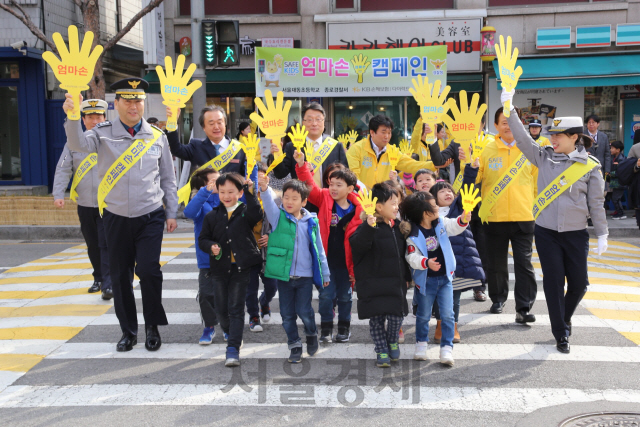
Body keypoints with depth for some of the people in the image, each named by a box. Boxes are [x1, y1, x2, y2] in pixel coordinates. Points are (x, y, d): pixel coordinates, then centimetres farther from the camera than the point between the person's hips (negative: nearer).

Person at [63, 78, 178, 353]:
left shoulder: (157, 136, 3)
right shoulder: (104, 134, 0)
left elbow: (168, 178, 9)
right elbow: (78, 144, -22)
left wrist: (171, 213, 8)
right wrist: (73, 117, -41)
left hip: (150, 217, -1)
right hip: (116, 217, 1)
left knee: (148, 269, -11)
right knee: (119, 276, 8)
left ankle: (153, 327, 11)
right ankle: (128, 331, 26)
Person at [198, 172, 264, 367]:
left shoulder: (245, 211, 0)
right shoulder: (212, 216, 7)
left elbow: (256, 215, -22)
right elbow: (203, 238, 11)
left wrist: (249, 192, -23)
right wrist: (211, 247, -9)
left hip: (241, 268, -3)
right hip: (219, 268, 3)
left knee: (236, 308, -3)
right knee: (221, 308, 9)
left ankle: (233, 348, -2)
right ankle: (230, 333, 38)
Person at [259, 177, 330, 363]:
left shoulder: (311, 222, 1)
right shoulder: (278, 217, -1)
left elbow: (319, 249, 8)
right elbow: (269, 203, -23)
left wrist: (325, 274, 11)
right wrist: (264, 189, -44)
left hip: (305, 276, -1)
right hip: (283, 275, 1)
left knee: (304, 311, -1)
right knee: (287, 314, 8)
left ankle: (311, 334, 30)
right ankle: (295, 346, 25)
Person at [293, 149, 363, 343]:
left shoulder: (357, 210, -7)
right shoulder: (324, 198, -4)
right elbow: (310, 186, -16)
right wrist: (301, 165, -30)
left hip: (344, 261, 0)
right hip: (326, 259, 0)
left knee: (344, 296, 15)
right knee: (326, 295, 5)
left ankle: (344, 328, 32)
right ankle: (326, 328, 21)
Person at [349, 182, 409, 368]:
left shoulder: (397, 226, 10)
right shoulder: (368, 227, -12)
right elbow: (357, 245, -31)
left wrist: (406, 276, 20)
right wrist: (369, 226, -45)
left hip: (396, 283, 5)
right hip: (373, 284, -5)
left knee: (397, 315, 5)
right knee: (377, 317, 2)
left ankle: (393, 342, 32)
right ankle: (381, 351, 18)